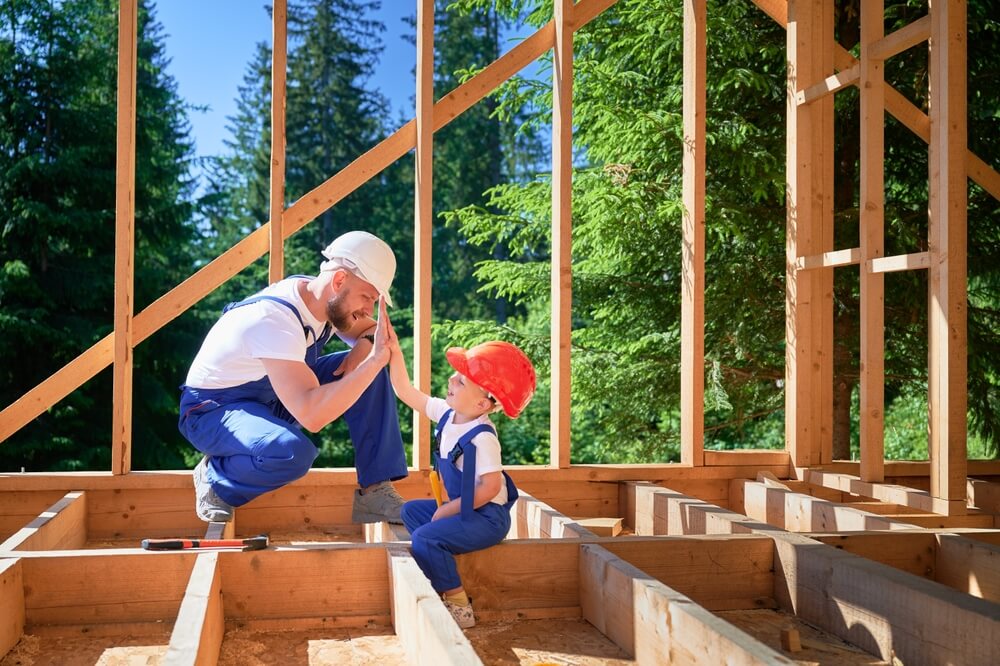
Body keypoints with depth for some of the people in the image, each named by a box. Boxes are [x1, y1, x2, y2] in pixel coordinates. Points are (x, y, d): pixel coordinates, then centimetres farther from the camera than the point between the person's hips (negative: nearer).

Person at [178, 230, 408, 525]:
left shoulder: (322, 297, -9)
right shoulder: (274, 318, -34)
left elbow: (371, 330, 9)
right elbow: (311, 415, -44)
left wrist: (366, 345, -15)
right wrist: (374, 358, -42)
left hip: (275, 398, 8)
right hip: (213, 410, -8)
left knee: (370, 364, -10)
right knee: (294, 452, -40)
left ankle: (375, 492, -7)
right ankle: (216, 480, -8)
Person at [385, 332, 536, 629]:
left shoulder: (482, 438, -26)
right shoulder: (448, 413, -2)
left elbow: (490, 487, -28)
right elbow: (407, 393, 6)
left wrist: (448, 510, -19)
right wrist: (394, 351, -3)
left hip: (487, 517, -10)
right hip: (461, 508, 10)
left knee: (424, 538, -22)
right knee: (411, 510, 18)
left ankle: (459, 606, -9)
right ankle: (445, 582, 11)